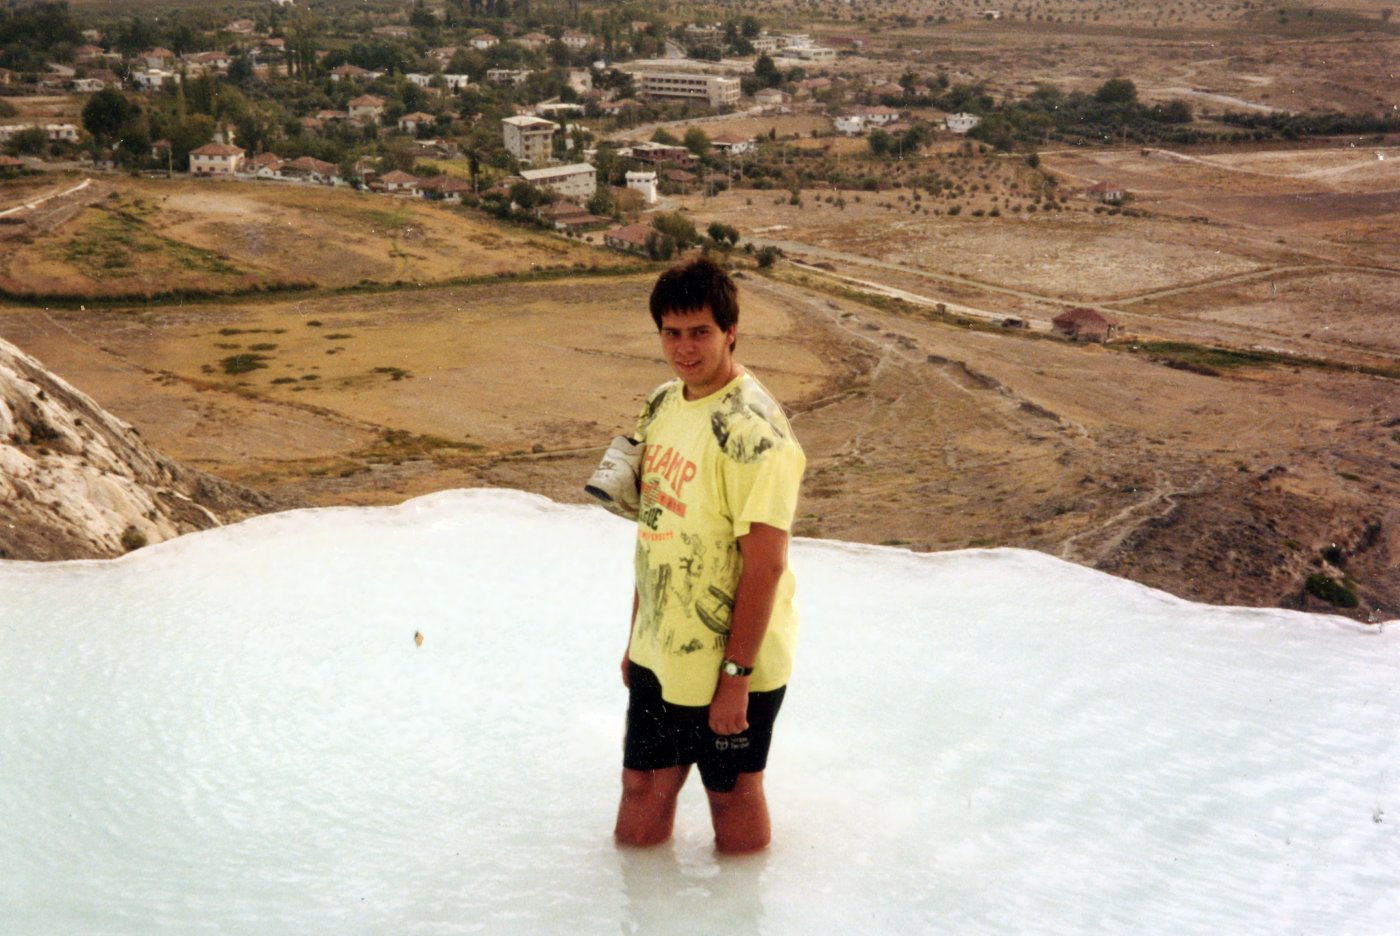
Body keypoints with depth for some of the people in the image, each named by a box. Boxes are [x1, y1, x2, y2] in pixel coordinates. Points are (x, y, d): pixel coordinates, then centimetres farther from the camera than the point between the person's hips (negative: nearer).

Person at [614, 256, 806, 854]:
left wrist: (736, 676, -20)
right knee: (642, 787, 17)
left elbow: (765, 565, -22)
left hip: (729, 666, -7)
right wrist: (636, 638, 15)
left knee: (732, 794, 12)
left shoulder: (752, 431, -22)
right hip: (659, 656, 7)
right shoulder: (662, 405, 4)